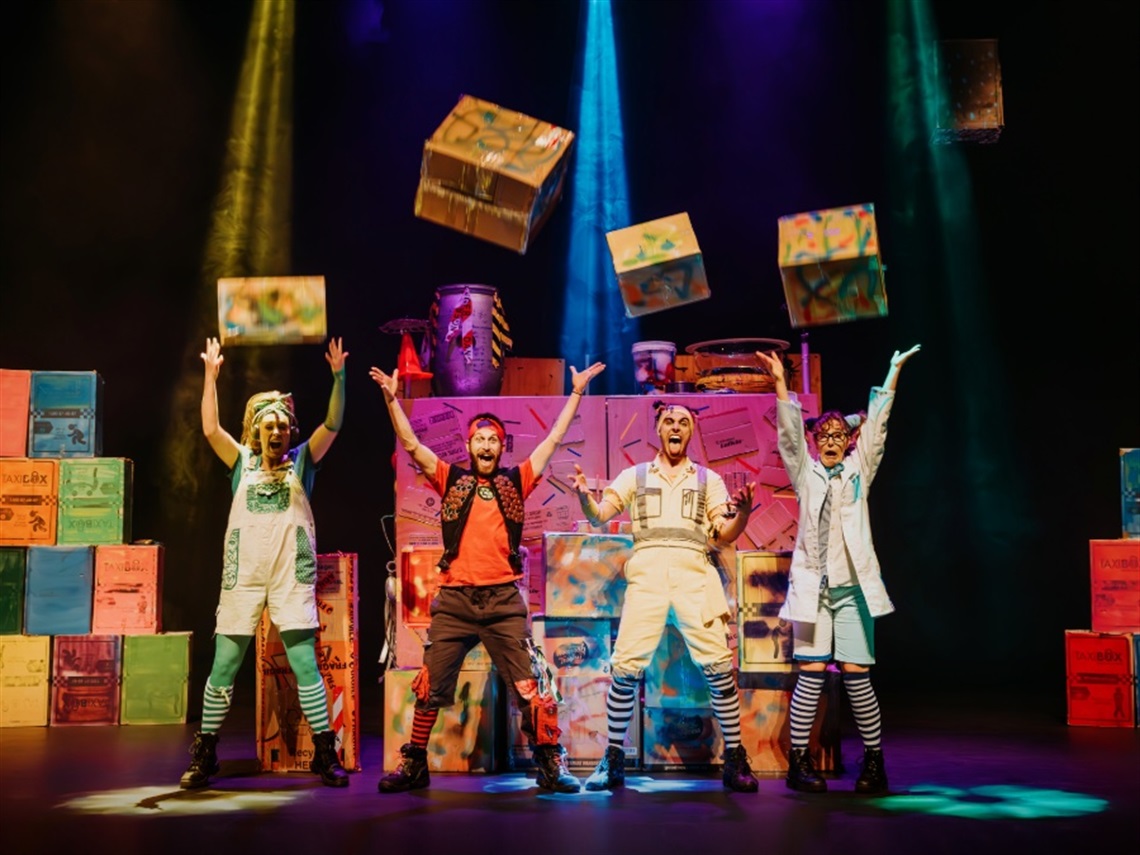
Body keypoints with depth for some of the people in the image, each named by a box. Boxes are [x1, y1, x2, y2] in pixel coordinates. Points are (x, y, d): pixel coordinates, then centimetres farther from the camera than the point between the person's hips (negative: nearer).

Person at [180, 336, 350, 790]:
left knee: (305, 665, -3)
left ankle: (325, 756, 2)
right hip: (242, 576, 1)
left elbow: (332, 425, -3)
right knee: (223, 667, 4)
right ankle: (204, 756, 14)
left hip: (292, 577, -1)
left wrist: (339, 376, -13)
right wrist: (211, 374, -7)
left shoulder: (301, 461, 8)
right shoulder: (242, 462, 10)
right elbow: (210, 429, -3)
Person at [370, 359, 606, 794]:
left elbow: (553, 439, 13)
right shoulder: (451, 480, 11)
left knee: (528, 687, -3)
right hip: (454, 599, 1)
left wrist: (576, 392, 13)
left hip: (503, 599, -1)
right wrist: (392, 398, 0)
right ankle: (414, 765, 16)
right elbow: (411, 443, 7)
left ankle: (551, 765, 5)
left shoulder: (515, 482, 11)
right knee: (430, 687, 4)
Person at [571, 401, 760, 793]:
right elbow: (599, 516, 7)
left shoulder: (708, 479, 18)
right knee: (625, 668, -9)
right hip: (646, 572, 0)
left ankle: (735, 760, 3)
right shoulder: (634, 476, 17)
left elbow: (725, 536, 11)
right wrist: (585, 497, -16)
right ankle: (613, 761, 3)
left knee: (719, 667, -8)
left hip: (694, 573, 1)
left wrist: (743, 512, -11)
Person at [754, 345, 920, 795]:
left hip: (852, 587, 1)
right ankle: (798, 761, 2)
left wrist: (893, 372, 3)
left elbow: (875, 426, 7)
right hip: (812, 586, -1)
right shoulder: (805, 473, 9)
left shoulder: (859, 471, 12)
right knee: (811, 673, -3)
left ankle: (874, 762, 8)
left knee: (856, 674, -1)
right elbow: (789, 432, -1)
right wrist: (780, 383, -11)